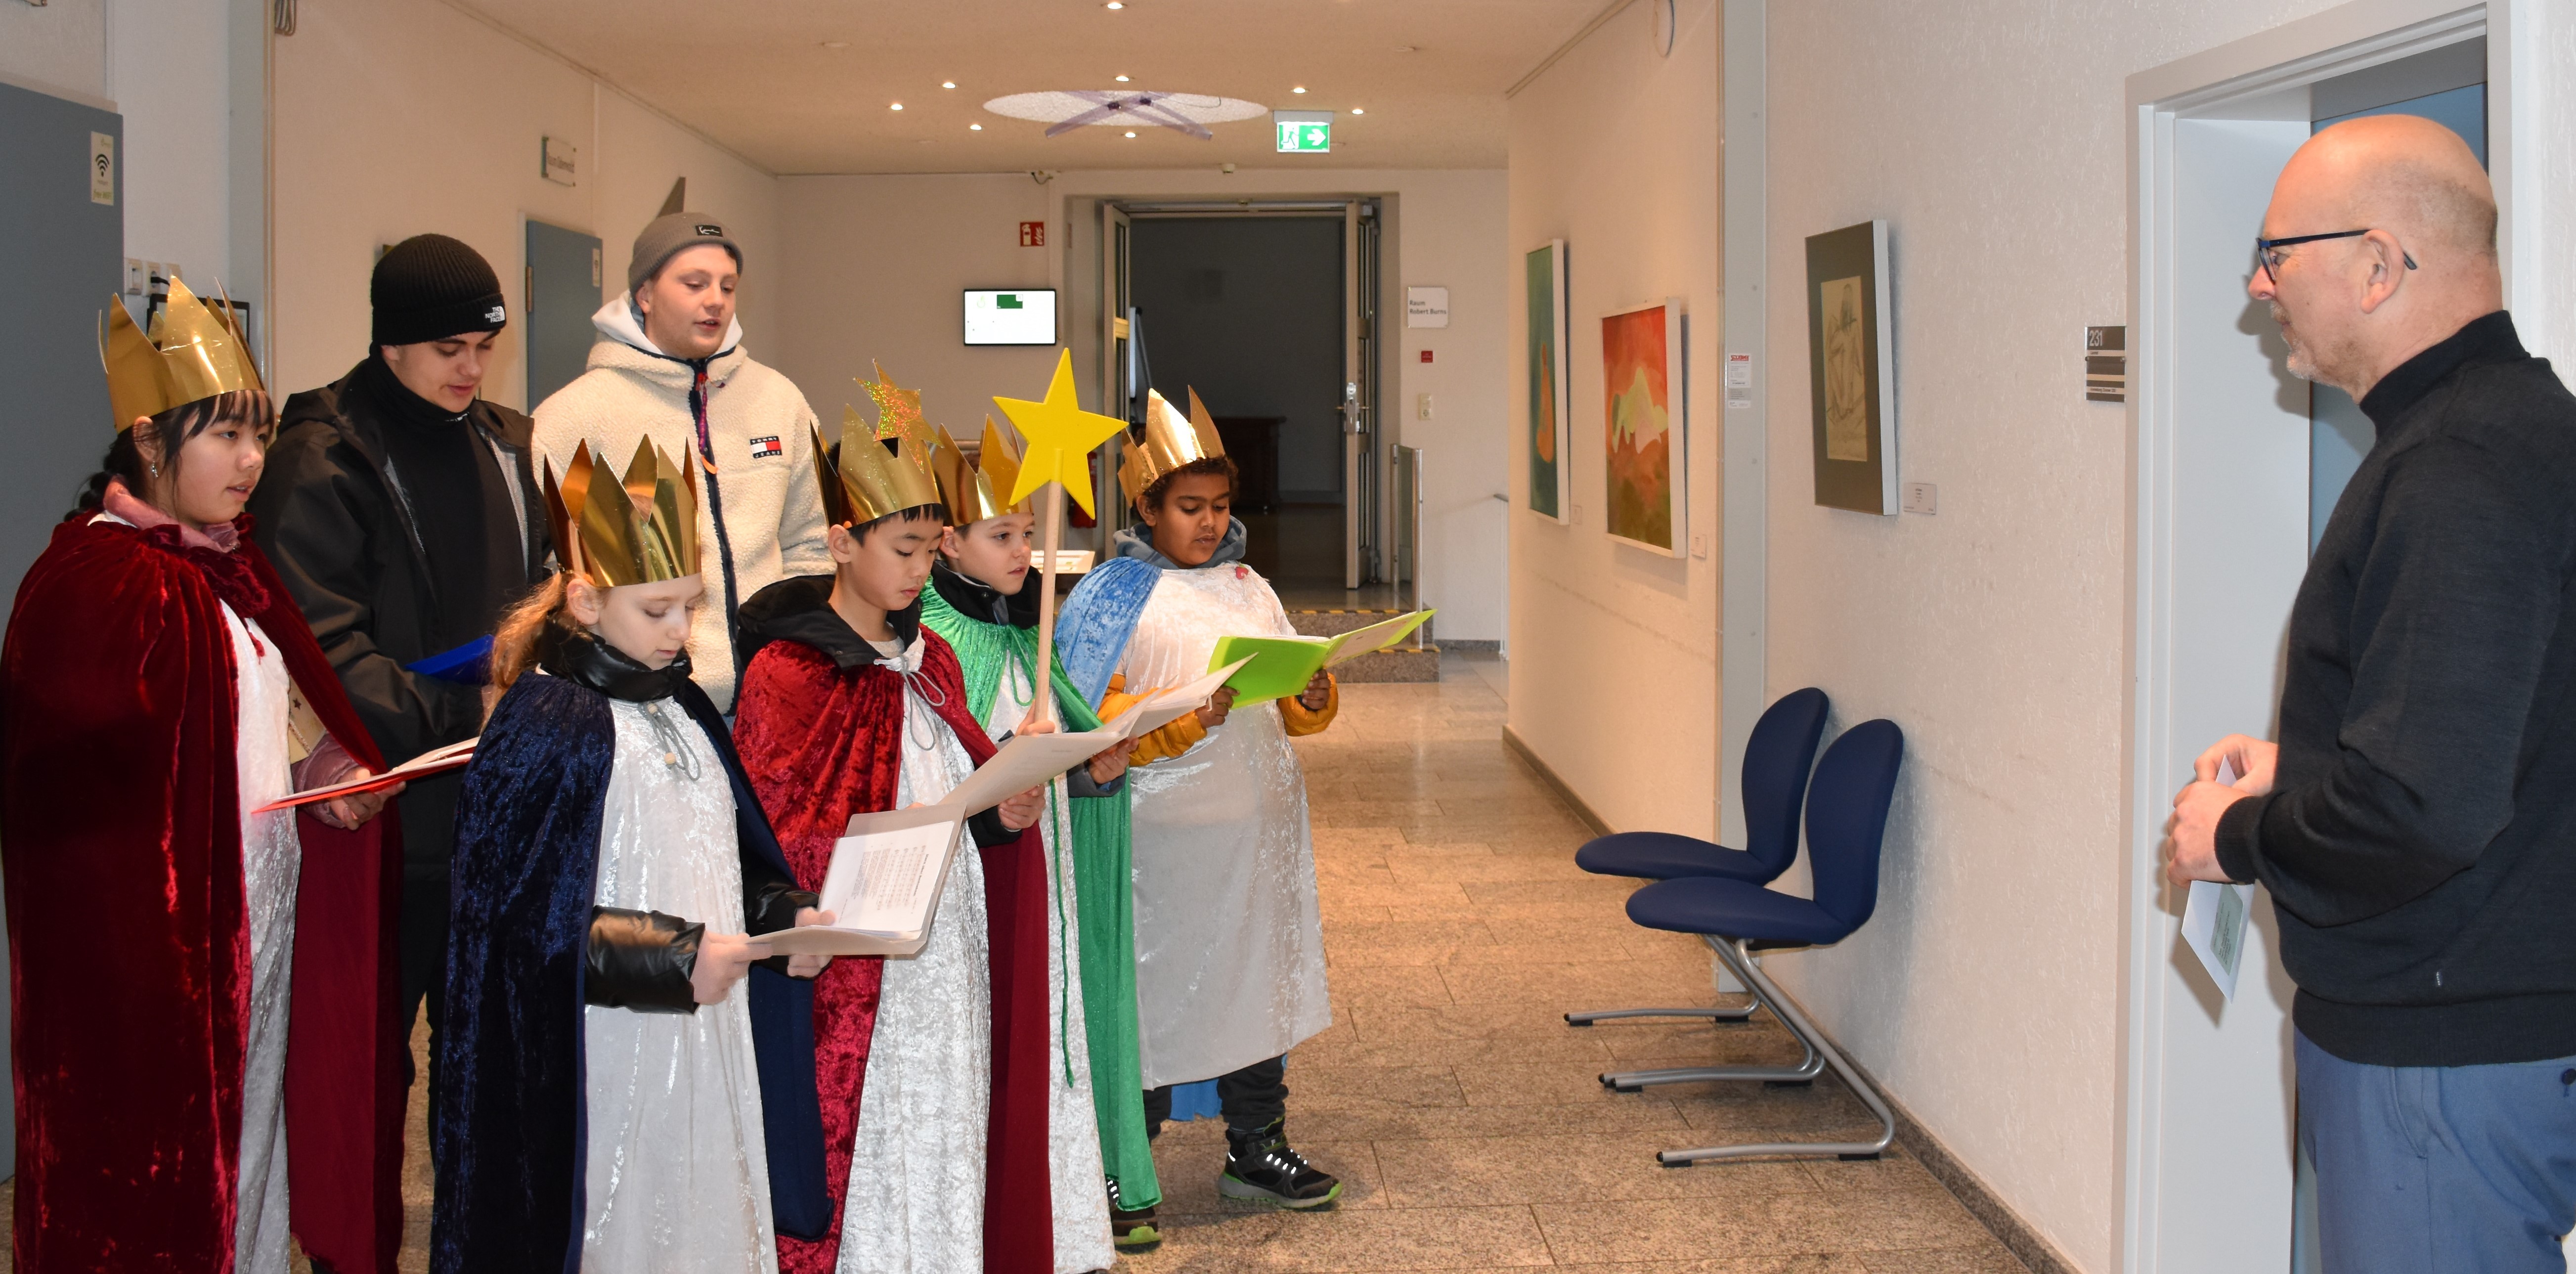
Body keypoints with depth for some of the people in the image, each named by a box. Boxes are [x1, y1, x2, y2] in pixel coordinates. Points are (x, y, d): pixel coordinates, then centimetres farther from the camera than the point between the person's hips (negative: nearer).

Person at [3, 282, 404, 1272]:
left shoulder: (231, 568, 12)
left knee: (255, 1144, 15)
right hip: (157, 939, -8)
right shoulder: (92, 585, -15)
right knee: (166, 1185, 2)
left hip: (265, 918, 8)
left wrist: (335, 773, 0)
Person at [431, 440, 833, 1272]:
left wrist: (784, 916, 0)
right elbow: (520, 918, -17)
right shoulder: (545, 729, -12)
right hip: (602, 1070, -7)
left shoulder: (685, 711, 11)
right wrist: (674, 959, -20)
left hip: (706, 1049, 7)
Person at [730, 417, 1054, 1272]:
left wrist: (1005, 812, 0)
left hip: (951, 959, 6)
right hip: (852, 976, -6)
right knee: (860, 1161, -3)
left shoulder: (930, 662, 13)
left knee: (946, 1152, 9)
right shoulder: (788, 674, -8)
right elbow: (773, 840, -11)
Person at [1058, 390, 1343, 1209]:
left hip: (1259, 820, 6)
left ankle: (1255, 1147, 26)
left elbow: (1291, 704, 14)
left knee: (1259, 971, 12)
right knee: (1155, 986, -1)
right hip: (1165, 828, -5)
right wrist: (1185, 717, -23)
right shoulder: (1112, 596, -5)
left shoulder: (1249, 588, 12)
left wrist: (1314, 700, -8)